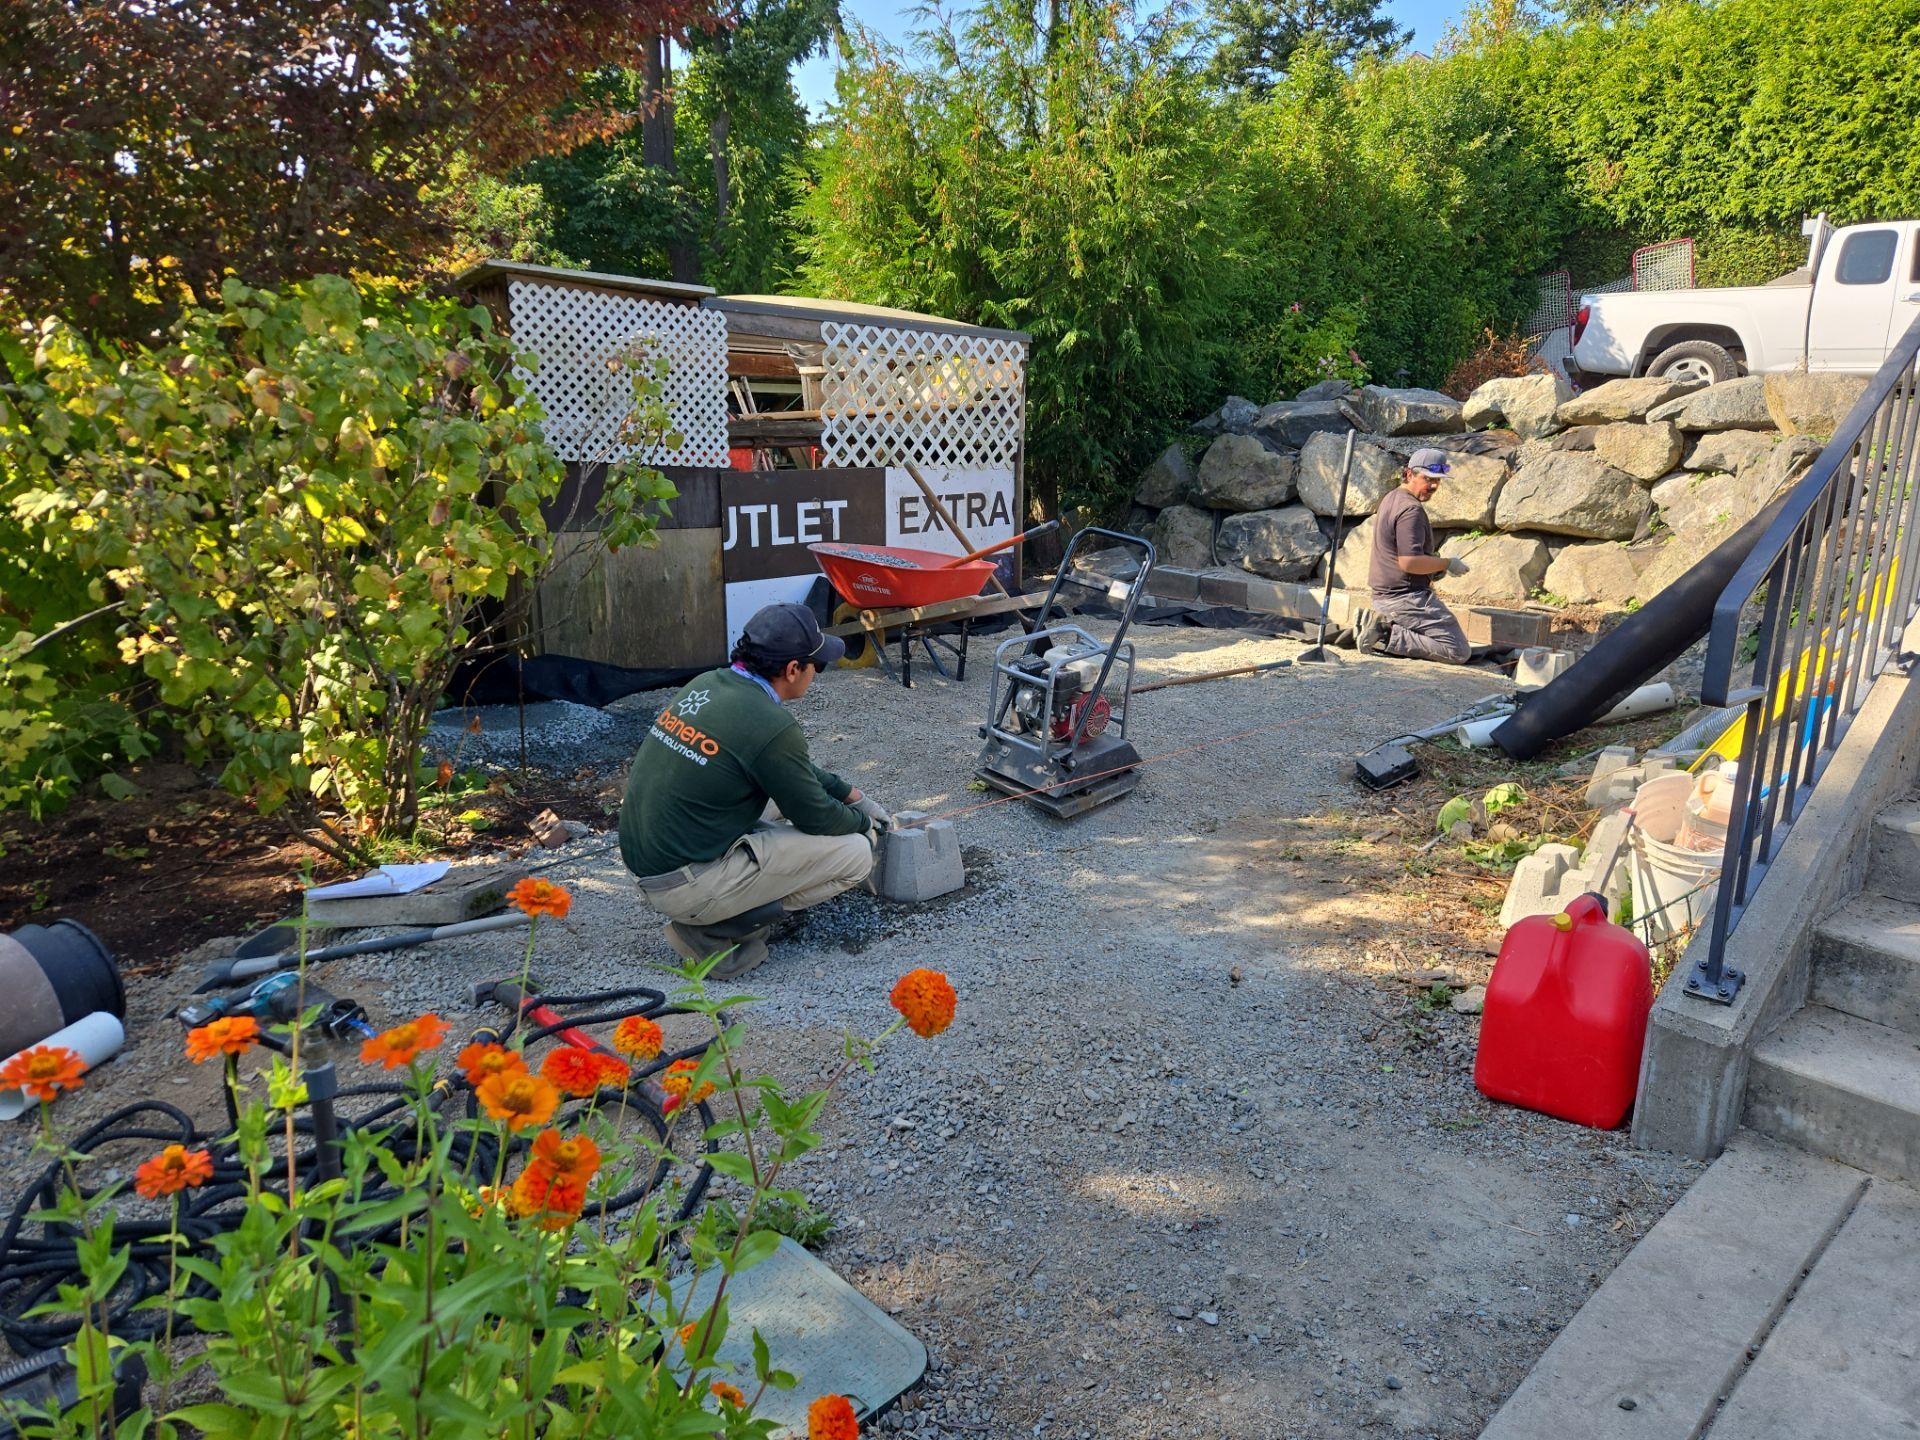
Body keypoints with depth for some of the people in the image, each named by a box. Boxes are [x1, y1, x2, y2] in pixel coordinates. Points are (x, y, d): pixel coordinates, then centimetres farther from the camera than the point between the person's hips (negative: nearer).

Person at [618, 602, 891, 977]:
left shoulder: (707, 683, 5)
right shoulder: (771, 725, -21)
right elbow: (816, 817, -6)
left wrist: (852, 796, 24)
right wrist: (865, 822, 15)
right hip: (684, 885, -9)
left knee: (783, 788, 23)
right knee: (856, 852, -3)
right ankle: (718, 929, -2)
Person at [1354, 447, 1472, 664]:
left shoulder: (1392, 498, 16)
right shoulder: (1410, 509, -17)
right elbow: (1409, 561, -26)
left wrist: (1434, 567, 17)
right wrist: (1447, 564, -11)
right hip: (1405, 597, -10)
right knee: (1459, 652, -10)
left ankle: (1383, 626, 6)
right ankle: (1388, 636, -14)